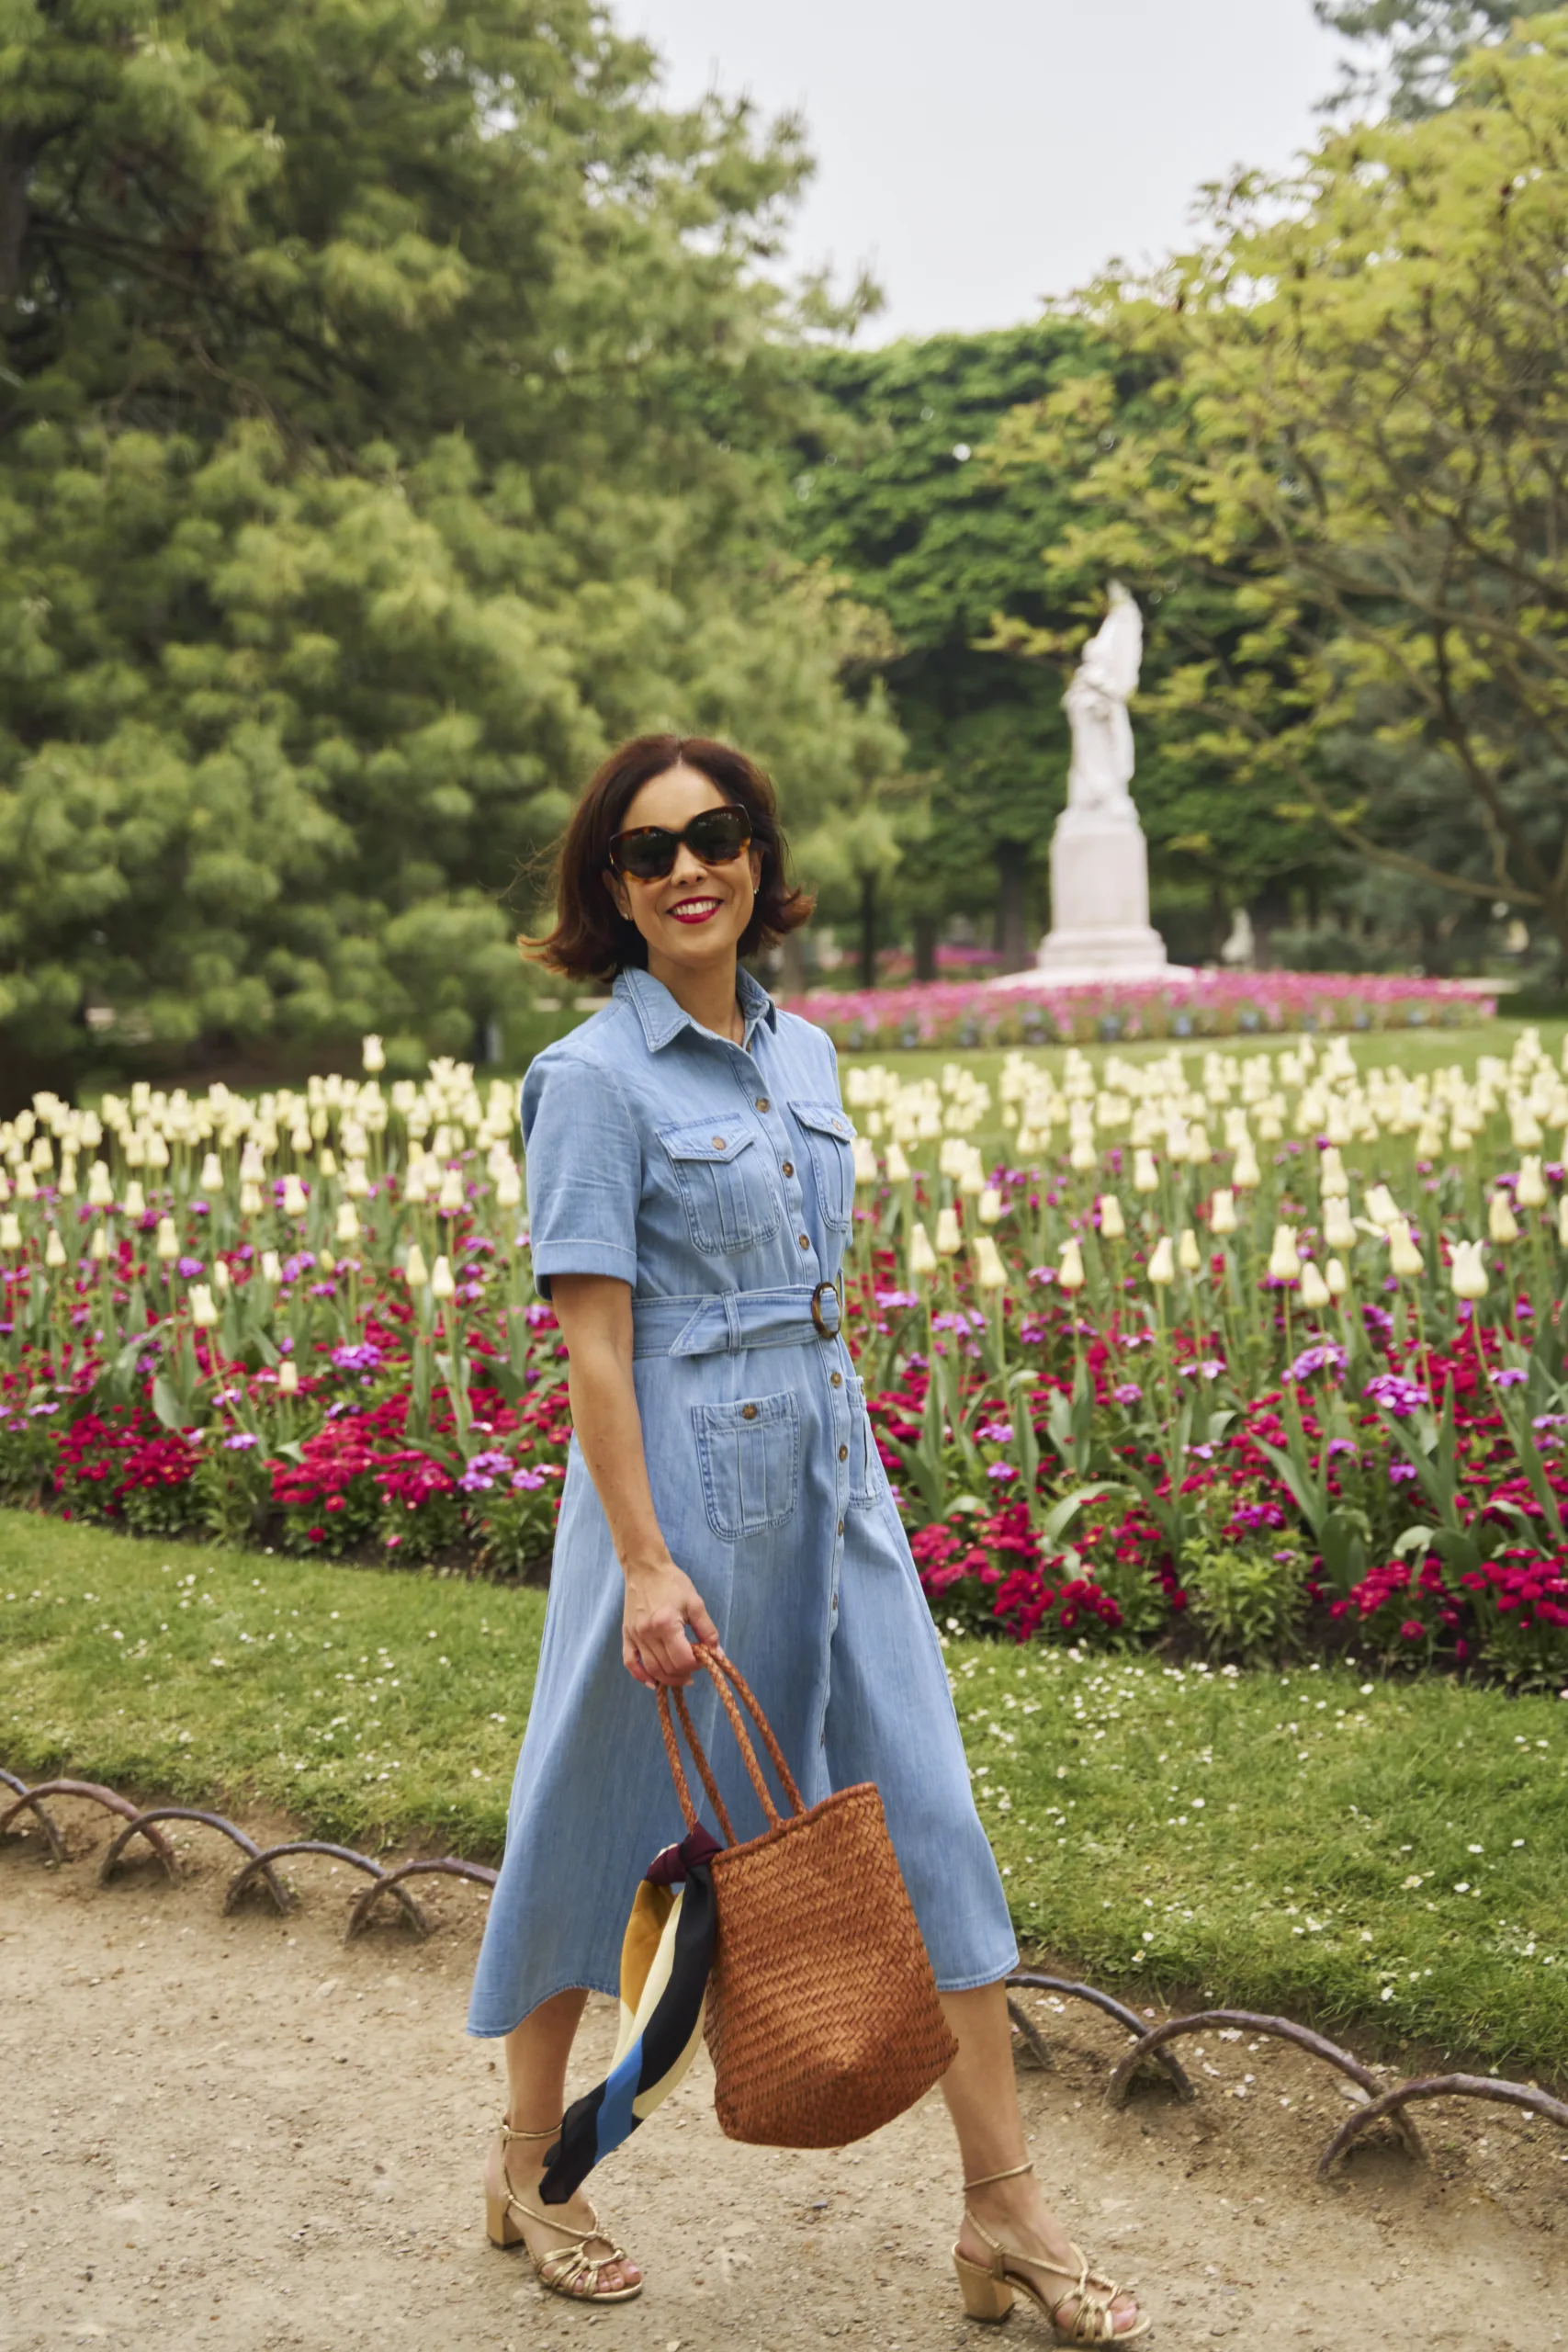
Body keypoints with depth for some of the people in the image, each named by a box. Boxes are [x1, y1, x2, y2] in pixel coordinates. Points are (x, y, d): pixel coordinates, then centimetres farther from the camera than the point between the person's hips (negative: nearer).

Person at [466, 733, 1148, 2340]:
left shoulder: (805, 1054, 11)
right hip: (684, 1481, -6)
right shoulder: (595, 1077, -10)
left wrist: (847, 1475, 16)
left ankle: (1005, 2214, 12)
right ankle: (524, 2169, 29)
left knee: (924, 1816, 4)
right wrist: (643, 1561, -19)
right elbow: (592, 1338, -14)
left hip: (832, 1480, 6)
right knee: (615, 1818, 8)